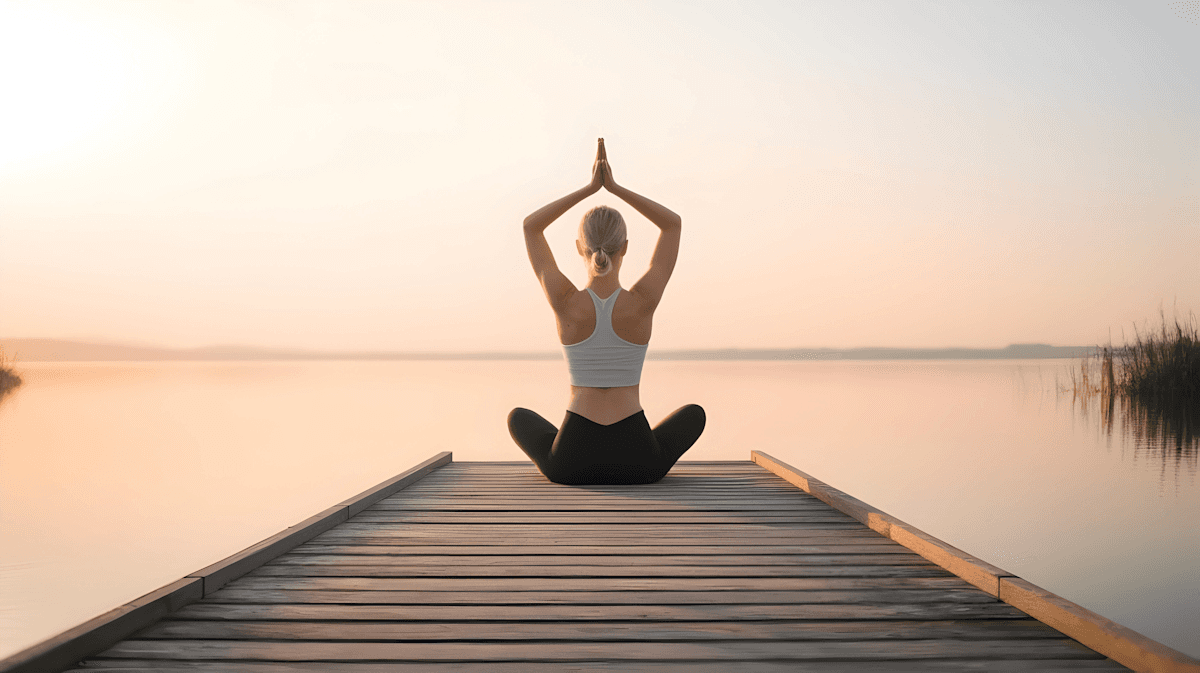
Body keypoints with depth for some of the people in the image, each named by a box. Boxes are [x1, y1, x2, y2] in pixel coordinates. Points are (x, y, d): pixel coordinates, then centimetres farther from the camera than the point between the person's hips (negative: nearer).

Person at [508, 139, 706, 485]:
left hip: (571, 462, 1)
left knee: (518, 417, 33)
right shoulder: (643, 302, -9)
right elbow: (673, 223, 7)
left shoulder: (566, 303, -9)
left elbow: (530, 226, 7)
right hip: (638, 462, 0)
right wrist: (614, 187, 3)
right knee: (694, 413, 32)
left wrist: (590, 187, 5)